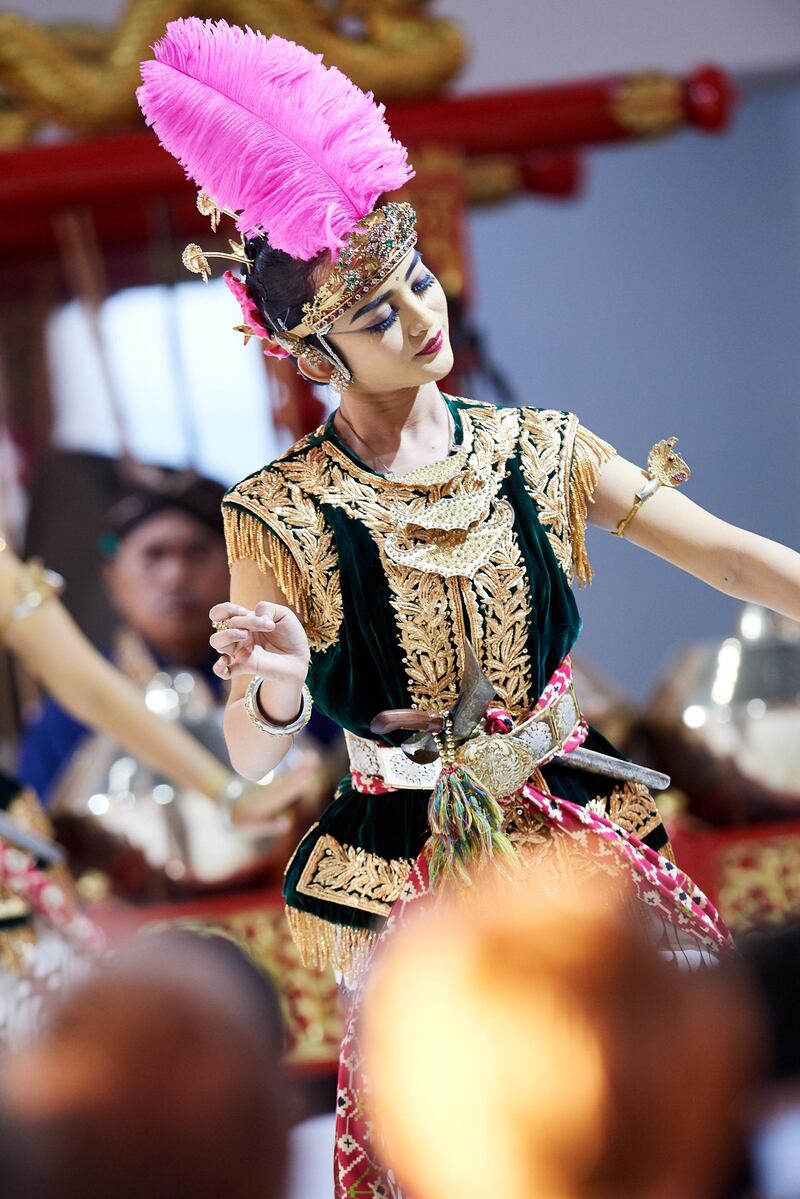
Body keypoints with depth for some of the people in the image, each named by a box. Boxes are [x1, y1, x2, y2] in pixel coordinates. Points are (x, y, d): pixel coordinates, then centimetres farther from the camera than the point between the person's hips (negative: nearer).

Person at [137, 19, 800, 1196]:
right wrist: (277, 692, -37)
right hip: (415, 876, -3)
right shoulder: (283, 516, -11)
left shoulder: (537, 450, -2)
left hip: (580, 837, 3)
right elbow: (250, 759, -14)